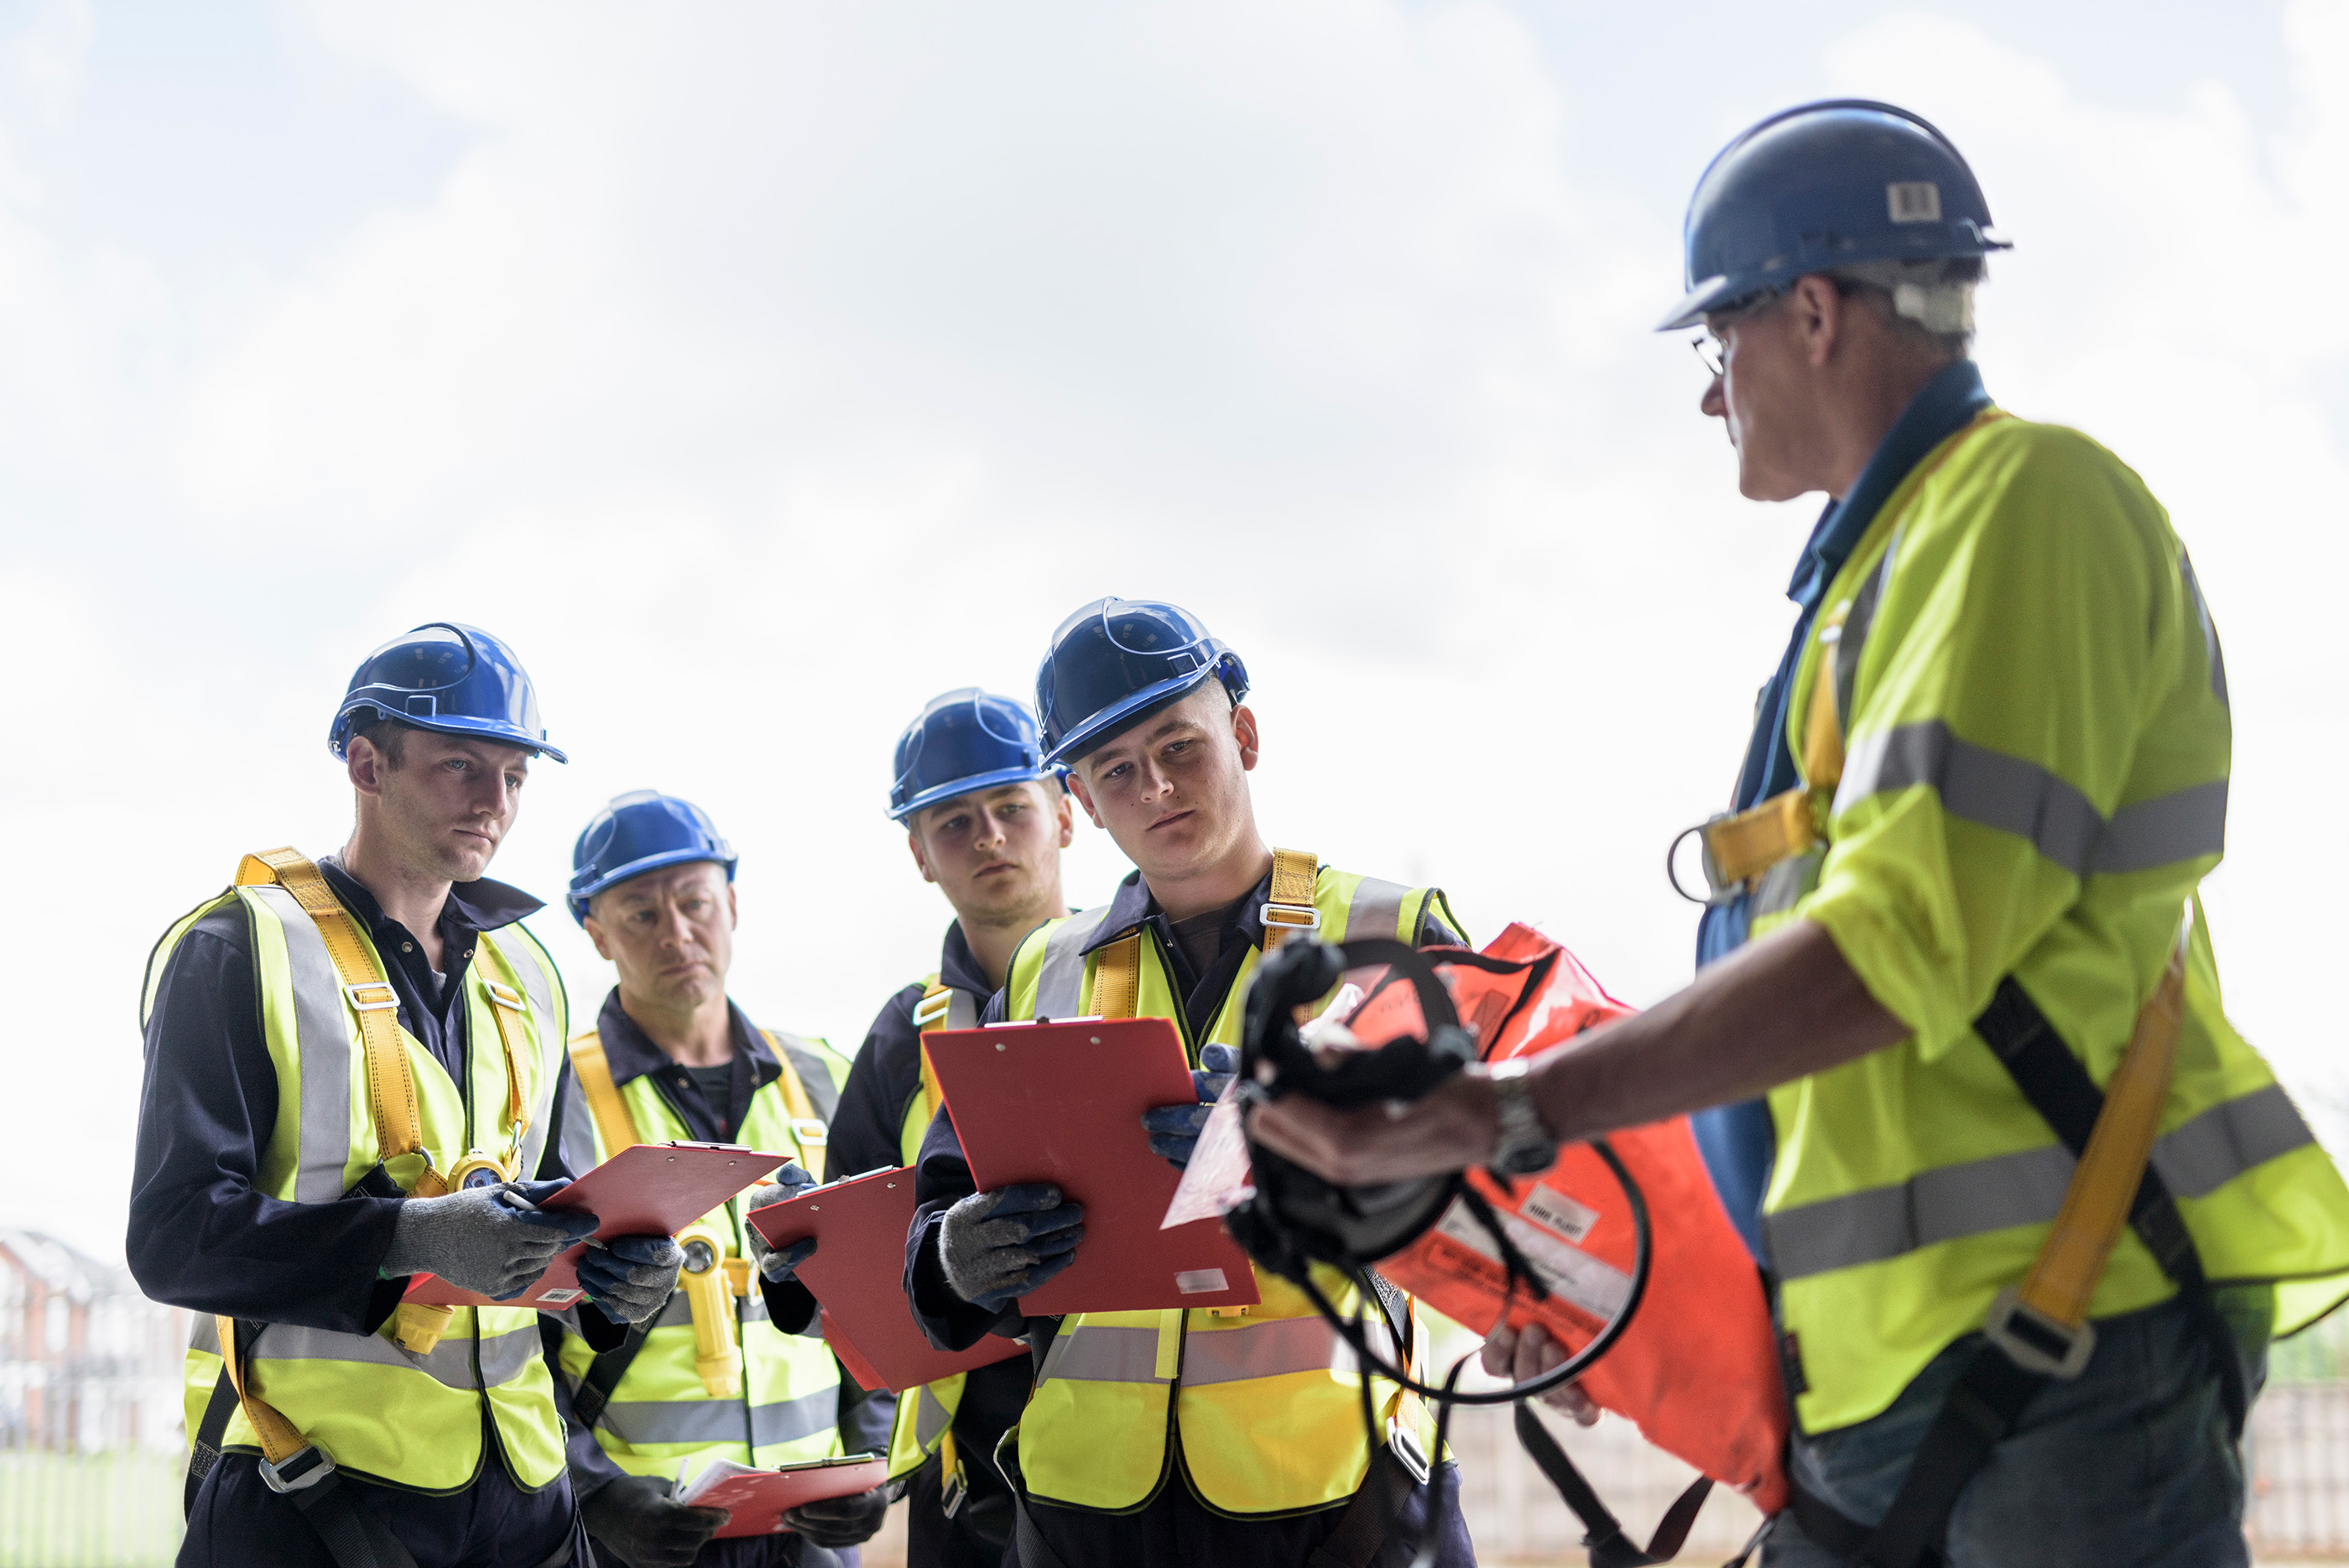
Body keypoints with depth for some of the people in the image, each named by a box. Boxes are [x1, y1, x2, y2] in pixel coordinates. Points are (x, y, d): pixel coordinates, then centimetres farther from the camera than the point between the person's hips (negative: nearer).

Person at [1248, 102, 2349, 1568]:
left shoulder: (2027, 499, -8)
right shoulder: (1882, 566, 23)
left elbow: (1903, 947, -19)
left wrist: (1515, 1114, -20)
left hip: (2064, 1347, -9)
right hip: (1886, 1364, 9)